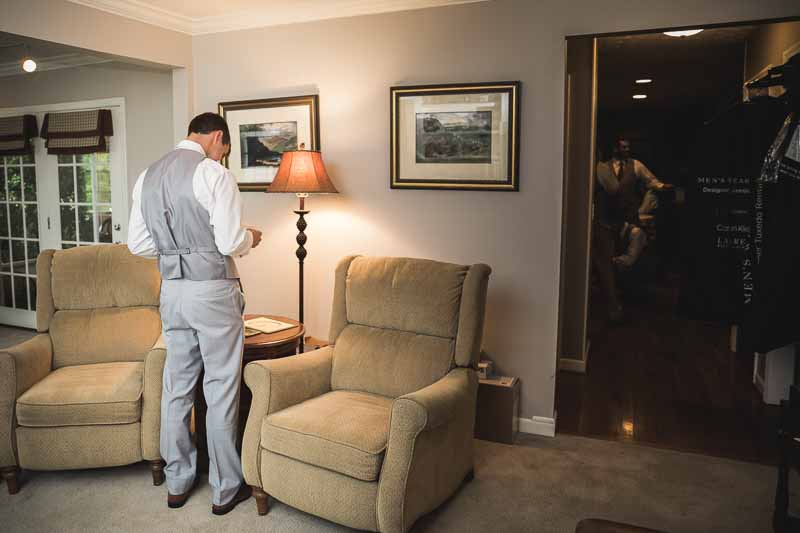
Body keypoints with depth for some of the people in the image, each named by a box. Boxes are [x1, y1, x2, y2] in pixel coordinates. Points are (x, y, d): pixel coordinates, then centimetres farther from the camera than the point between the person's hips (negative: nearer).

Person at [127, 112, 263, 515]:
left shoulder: (148, 176, 10)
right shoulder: (213, 173, -12)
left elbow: (137, 244, 10)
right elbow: (230, 243, -16)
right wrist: (251, 237, 4)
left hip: (171, 291, 7)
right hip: (213, 291, -6)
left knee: (176, 388, 15)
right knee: (221, 391, 4)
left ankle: (177, 483, 29)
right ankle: (225, 489, 17)